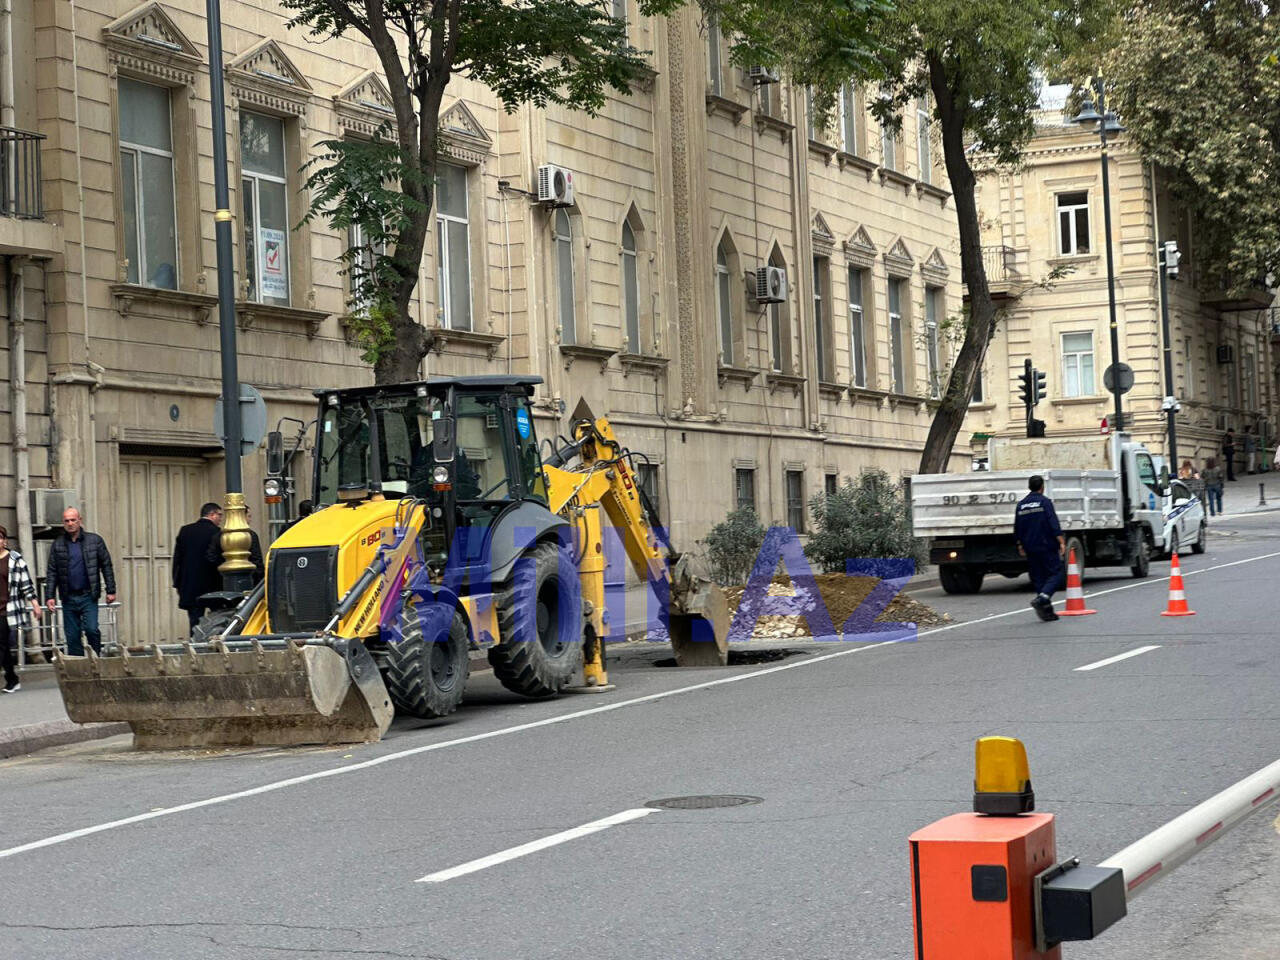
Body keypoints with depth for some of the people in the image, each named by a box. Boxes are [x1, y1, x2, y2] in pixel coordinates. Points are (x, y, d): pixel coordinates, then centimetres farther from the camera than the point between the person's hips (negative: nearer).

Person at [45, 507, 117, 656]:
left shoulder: (94, 541, 2)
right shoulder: (58, 545, 7)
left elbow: (106, 566, 4)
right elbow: (52, 572, 8)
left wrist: (111, 591, 0)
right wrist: (51, 596, 0)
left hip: (88, 596, -2)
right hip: (68, 598, 2)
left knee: (91, 629, -15)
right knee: (72, 637, 4)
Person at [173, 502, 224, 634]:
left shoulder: (185, 530, 5)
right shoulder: (216, 532, -9)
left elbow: (177, 558, 6)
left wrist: (178, 583, 11)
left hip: (190, 587, 4)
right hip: (213, 586, -3)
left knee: (194, 622, 4)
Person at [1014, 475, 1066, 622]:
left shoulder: (1021, 505, 10)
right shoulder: (1045, 502, -7)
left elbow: (1017, 529, 15)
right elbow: (1054, 524, -14)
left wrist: (1020, 545, 24)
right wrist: (1061, 542, -13)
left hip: (1030, 549, 6)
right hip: (1047, 546, -6)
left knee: (1038, 578, 9)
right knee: (1055, 574, -1)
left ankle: (1047, 611, 6)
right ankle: (1042, 598, -23)